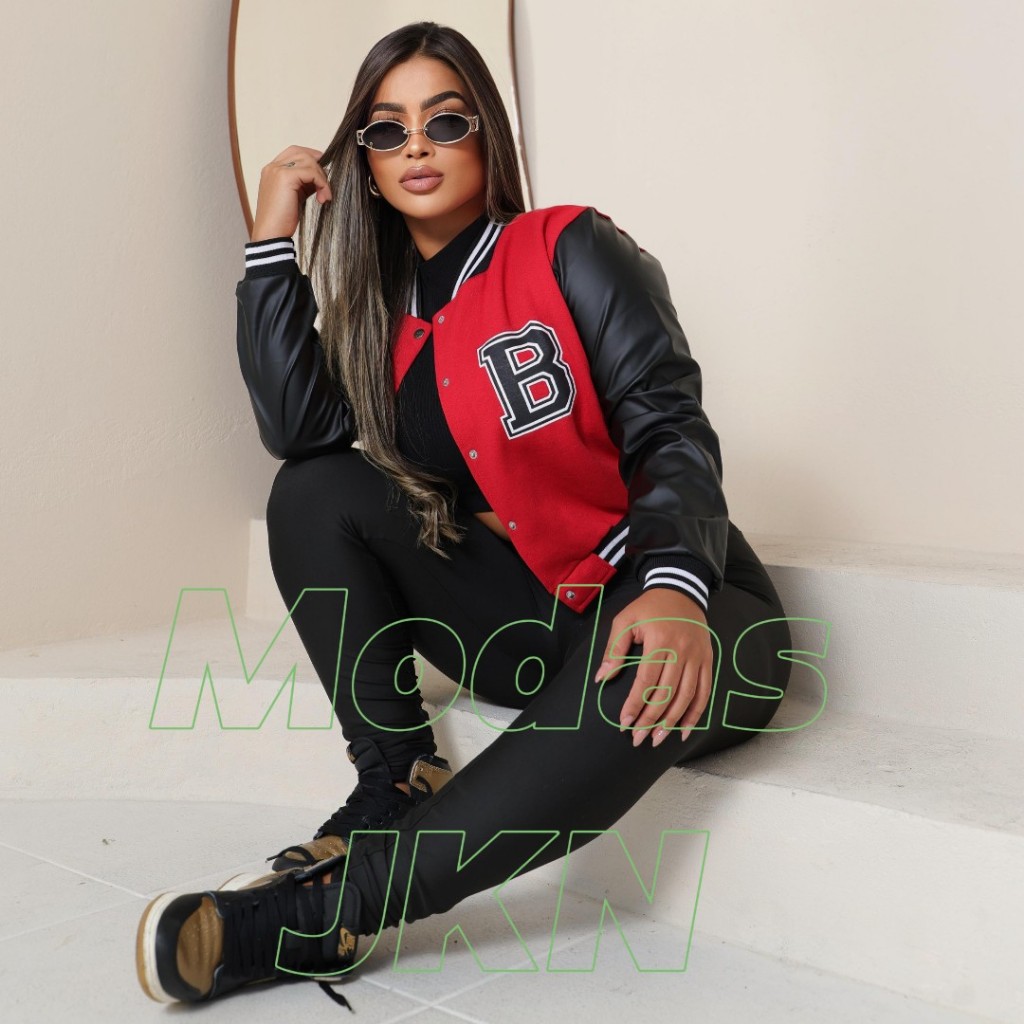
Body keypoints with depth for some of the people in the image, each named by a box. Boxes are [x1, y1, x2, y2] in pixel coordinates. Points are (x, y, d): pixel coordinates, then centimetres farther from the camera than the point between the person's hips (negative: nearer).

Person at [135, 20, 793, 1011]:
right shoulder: (387, 310, 10)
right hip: (532, 622, 5)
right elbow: (298, 427, -9)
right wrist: (274, 237, -6)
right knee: (315, 493, -9)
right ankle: (394, 785, -13)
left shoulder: (573, 250, -5)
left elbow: (671, 431, -16)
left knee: (646, 685, -40)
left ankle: (320, 914, -34)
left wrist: (673, 587, -36)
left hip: (687, 602, -4)